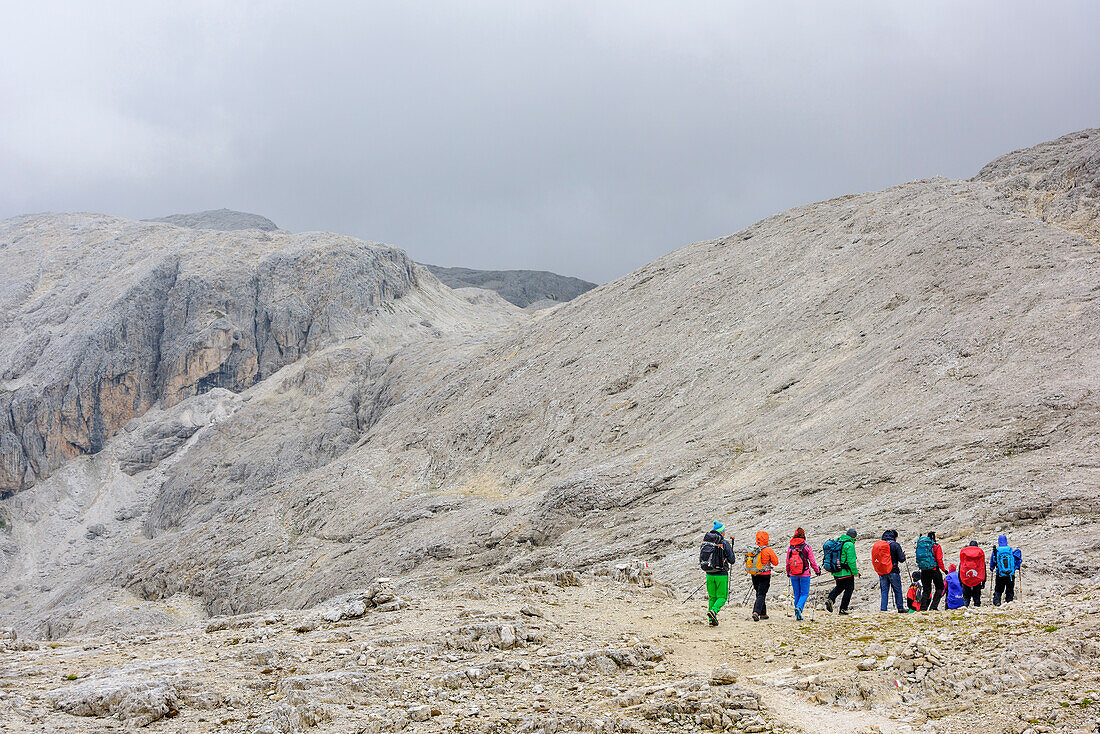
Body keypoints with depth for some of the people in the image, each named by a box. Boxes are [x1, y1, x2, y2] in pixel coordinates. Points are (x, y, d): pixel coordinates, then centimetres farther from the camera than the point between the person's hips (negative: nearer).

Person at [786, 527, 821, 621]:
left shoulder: (790, 547, 0)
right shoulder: (807, 547, -8)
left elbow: (787, 562, 6)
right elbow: (812, 562, -6)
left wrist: (788, 573, 22)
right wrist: (817, 571, 10)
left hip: (793, 575, 3)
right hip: (804, 574, -3)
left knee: (796, 594, 13)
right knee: (804, 593, 6)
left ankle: (797, 615, 13)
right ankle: (799, 607, -20)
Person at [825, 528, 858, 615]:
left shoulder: (837, 541, 7)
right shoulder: (849, 545, -17)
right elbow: (851, 561, -19)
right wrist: (855, 572, -9)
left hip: (836, 572, 7)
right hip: (846, 572, -7)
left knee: (839, 587, 25)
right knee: (849, 589, 8)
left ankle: (830, 599, 1)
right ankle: (843, 609, 7)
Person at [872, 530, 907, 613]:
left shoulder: (877, 545, 7)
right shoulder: (895, 545, -7)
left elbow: (874, 559, 11)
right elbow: (901, 559, -9)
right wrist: (903, 554, 11)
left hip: (881, 573, 4)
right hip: (893, 571, -4)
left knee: (884, 591, 7)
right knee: (897, 590, 9)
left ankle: (883, 609, 1)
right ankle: (900, 608, 13)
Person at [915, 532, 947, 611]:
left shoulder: (920, 545, 10)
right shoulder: (936, 546, -4)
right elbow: (939, 560, -10)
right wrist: (943, 569, -2)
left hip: (924, 571, 5)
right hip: (934, 570, -5)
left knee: (926, 590, 12)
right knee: (940, 588, 9)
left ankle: (923, 608, -1)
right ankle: (933, 607, -4)